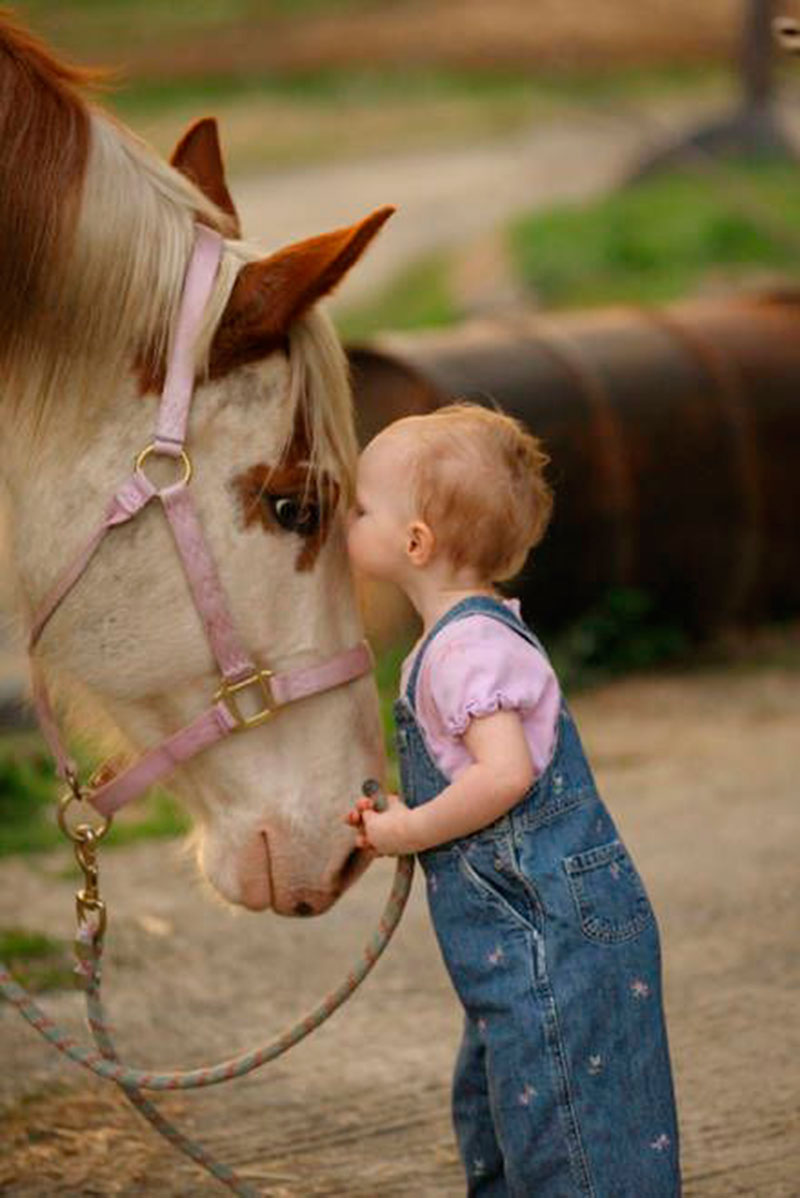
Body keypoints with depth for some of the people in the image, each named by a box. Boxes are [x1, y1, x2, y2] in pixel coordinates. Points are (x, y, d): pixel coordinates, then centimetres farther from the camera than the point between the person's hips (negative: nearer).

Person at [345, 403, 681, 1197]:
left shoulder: (467, 647, -19)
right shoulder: (470, 633, 14)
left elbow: (505, 774, -30)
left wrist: (411, 831, -17)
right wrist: (403, 822, 9)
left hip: (549, 931, -11)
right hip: (519, 936, 11)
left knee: (560, 1132, -6)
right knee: (494, 1117, 21)